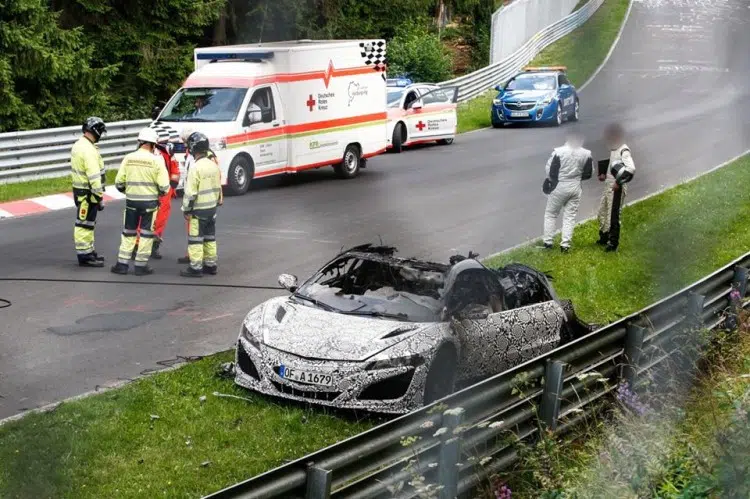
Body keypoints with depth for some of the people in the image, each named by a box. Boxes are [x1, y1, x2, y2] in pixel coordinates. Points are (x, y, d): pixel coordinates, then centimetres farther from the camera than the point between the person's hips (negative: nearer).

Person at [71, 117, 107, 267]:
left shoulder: (78, 145, 10)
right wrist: (100, 198, -19)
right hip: (88, 193, -10)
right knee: (84, 224, -3)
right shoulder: (89, 150, -22)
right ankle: (84, 256, 2)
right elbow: (94, 177, -24)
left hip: (80, 190, 10)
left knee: (88, 223, 19)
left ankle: (89, 251, 29)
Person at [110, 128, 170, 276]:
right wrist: (159, 193, 11)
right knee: (146, 234, 8)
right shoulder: (156, 161, -10)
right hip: (150, 202, -3)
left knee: (128, 233, 14)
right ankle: (141, 265, 10)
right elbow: (164, 187, -11)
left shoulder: (128, 158, -3)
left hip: (131, 201, 3)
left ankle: (122, 264, 15)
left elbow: (118, 182, 0)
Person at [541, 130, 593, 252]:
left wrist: (552, 180, 10)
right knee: (570, 216, 11)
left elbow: (550, 170, -11)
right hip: (575, 188, 3)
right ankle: (565, 244, 7)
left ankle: (548, 242, 13)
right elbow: (588, 173, 3)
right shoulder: (586, 154, -6)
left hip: (559, 187, -3)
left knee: (550, 214, 13)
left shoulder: (559, 151, -16)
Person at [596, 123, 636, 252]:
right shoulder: (613, 149, 11)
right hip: (608, 186, 10)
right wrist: (603, 173, 12)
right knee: (602, 213, 19)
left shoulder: (624, 151, -18)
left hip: (617, 188, -10)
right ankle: (604, 238, 35)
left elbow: (631, 169, -29)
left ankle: (613, 243, 7)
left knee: (613, 216, -3)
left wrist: (619, 182, -26)